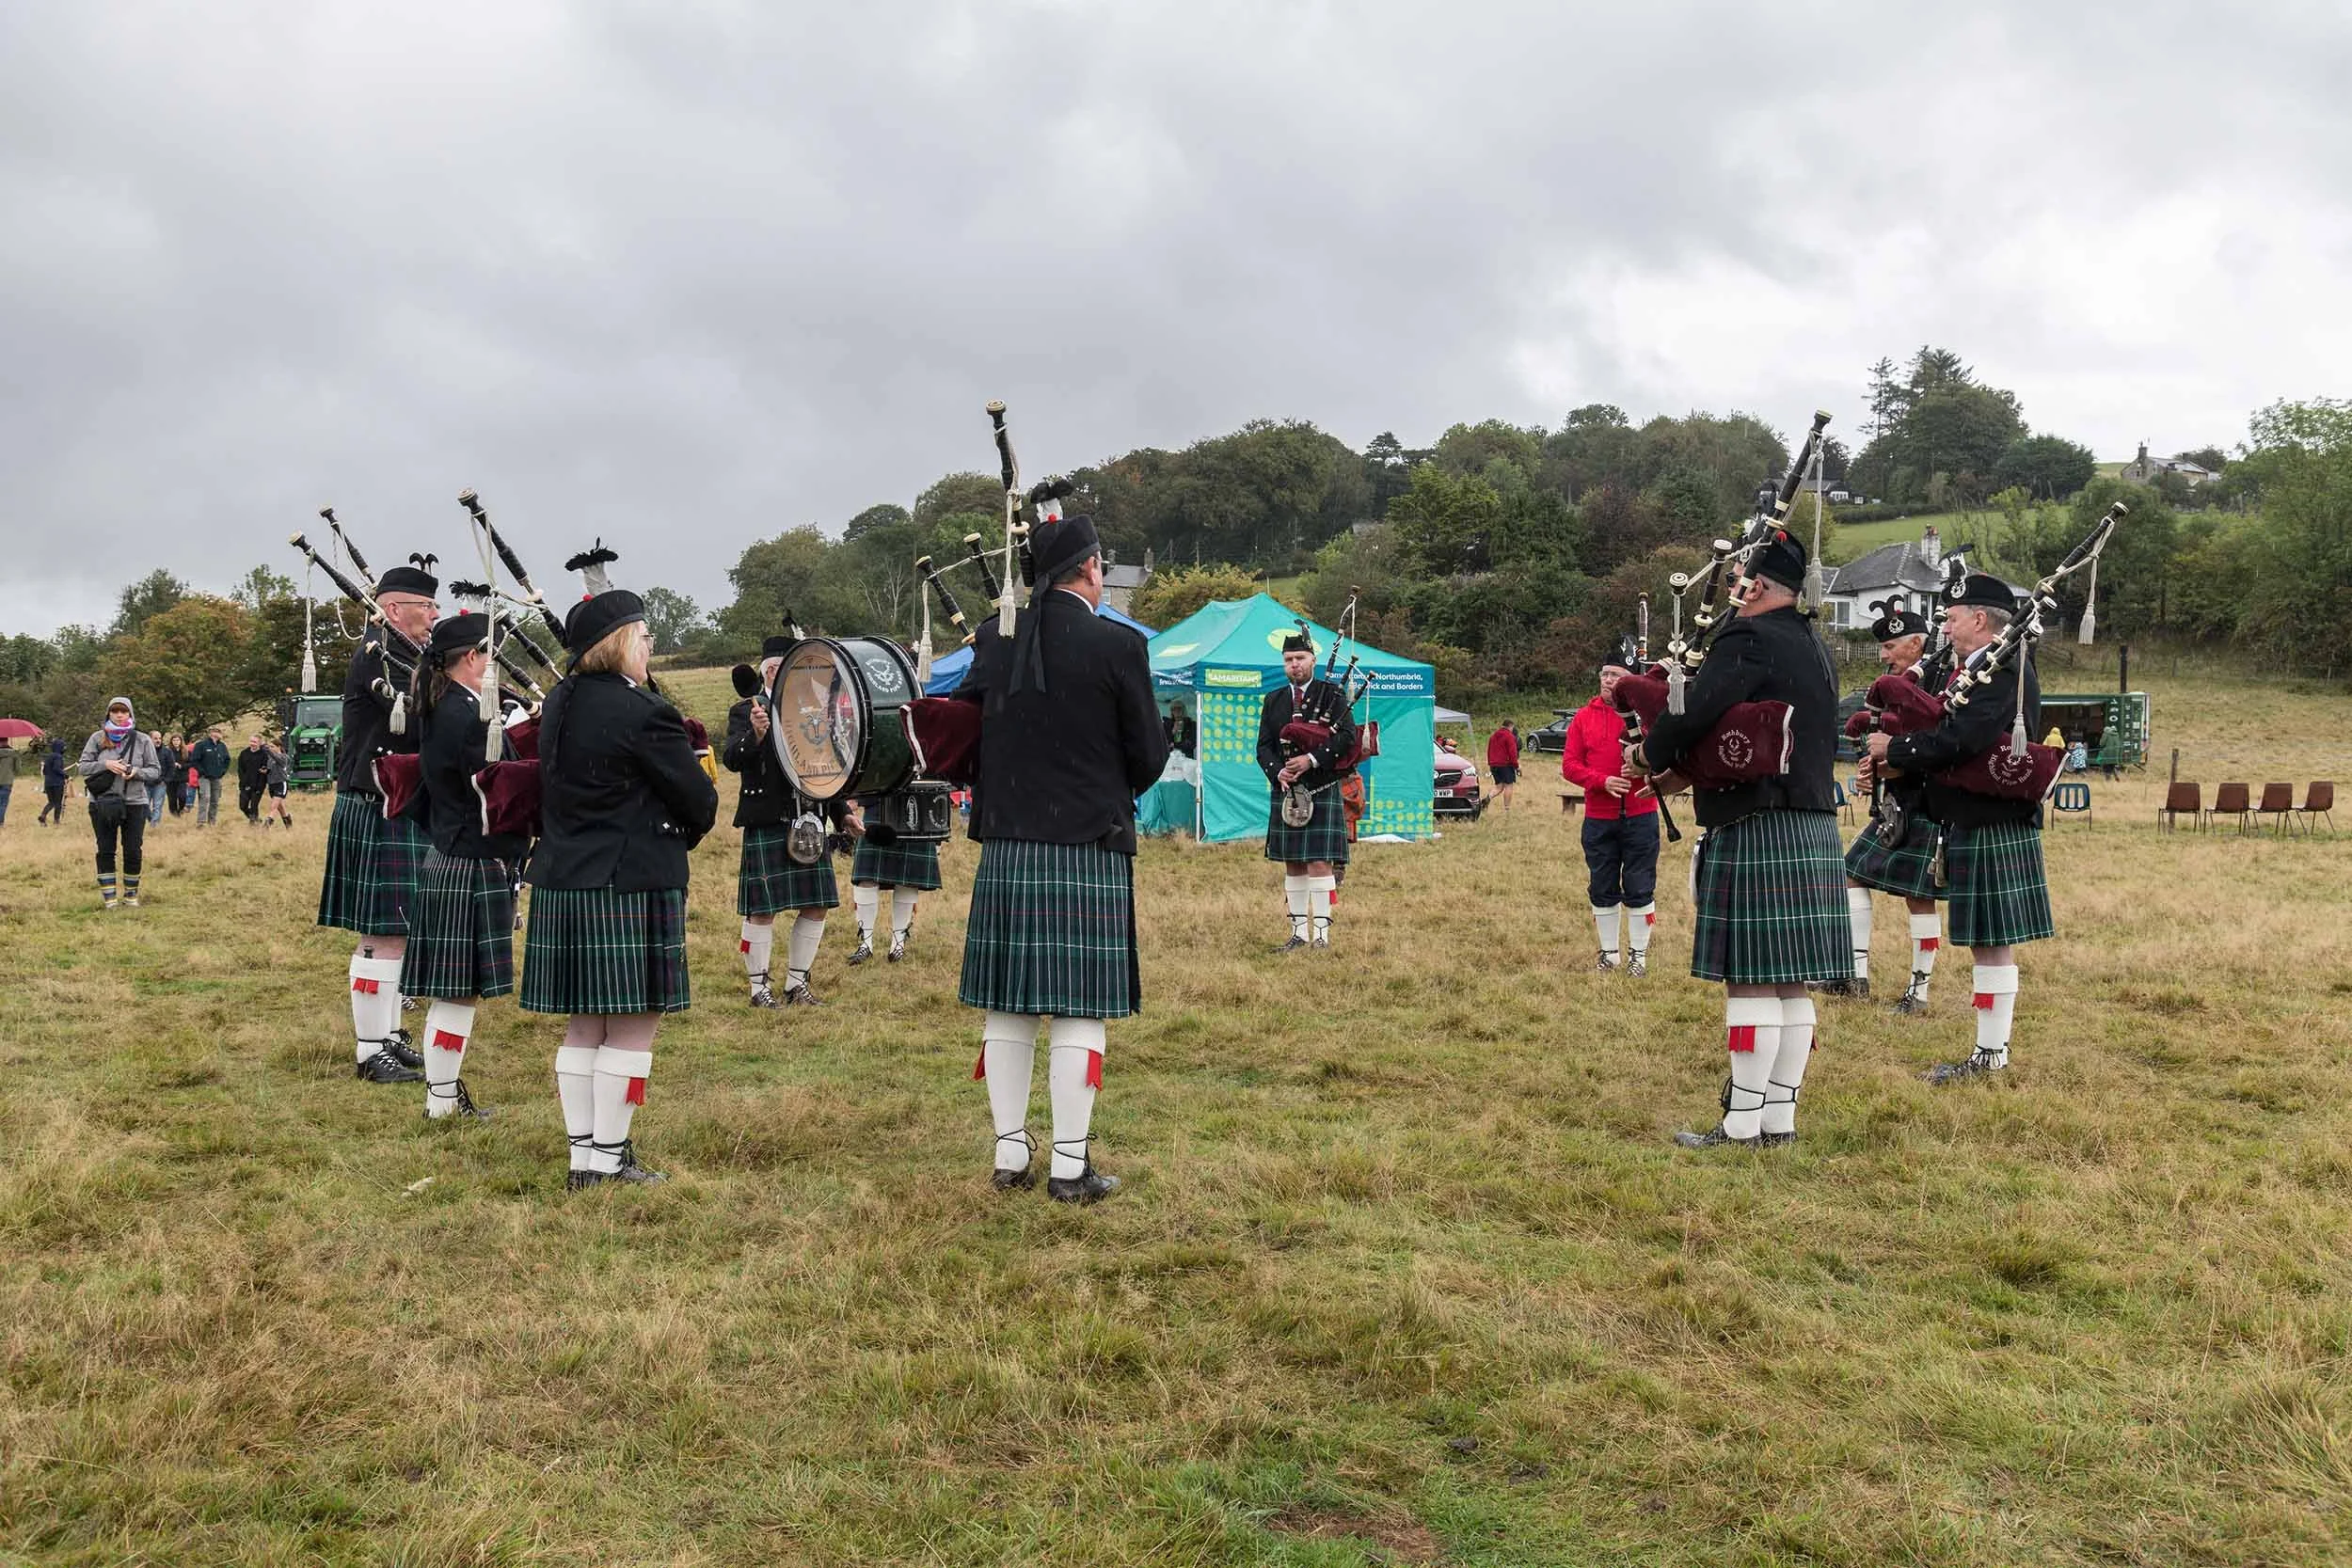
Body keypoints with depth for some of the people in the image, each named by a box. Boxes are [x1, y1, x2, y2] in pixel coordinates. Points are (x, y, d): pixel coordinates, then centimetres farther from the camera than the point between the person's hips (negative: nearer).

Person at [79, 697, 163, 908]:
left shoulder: (143, 740, 2)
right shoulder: (98, 738, 3)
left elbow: (156, 770, 3)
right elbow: (83, 766, 3)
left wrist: (137, 772, -16)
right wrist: (105, 765, -15)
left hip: (135, 803, 0)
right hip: (102, 803, 0)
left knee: (133, 851, 4)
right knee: (105, 851, 3)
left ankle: (131, 896, 18)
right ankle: (108, 898, 10)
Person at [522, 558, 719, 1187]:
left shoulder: (558, 704, 9)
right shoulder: (642, 713, -16)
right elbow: (699, 801, -9)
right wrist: (677, 838, 11)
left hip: (563, 883, 8)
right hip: (630, 887, -8)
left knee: (584, 1025, 14)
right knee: (632, 1027, 1)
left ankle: (582, 1154, 20)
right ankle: (609, 1159, 6)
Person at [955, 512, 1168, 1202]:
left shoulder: (995, 641, 4)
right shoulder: (1117, 645, -9)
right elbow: (1149, 757, -4)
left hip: (1005, 853, 5)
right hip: (1088, 853, -4)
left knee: (1008, 1010, 11)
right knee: (1079, 1014, 2)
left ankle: (1010, 1156, 20)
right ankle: (1070, 1167, 7)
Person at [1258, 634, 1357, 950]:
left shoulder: (1332, 695, 0)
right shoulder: (1273, 700, 12)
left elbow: (1348, 737, -9)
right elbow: (1264, 745, 8)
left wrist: (1312, 759, -19)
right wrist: (1277, 772, -11)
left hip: (1323, 792, -4)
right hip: (1286, 793, 4)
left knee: (1319, 862, -8)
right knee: (1292, 865, 7)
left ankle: (1321, 933, -5)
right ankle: (1299, 931, 14)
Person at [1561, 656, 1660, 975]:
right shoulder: (1584, 717, 5)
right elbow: (1569, 765, 0)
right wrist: (1603, 781, -16)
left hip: (1640, 815, -2)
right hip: (1599, 819, 2)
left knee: (1640, 888, 3)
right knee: (1602, 889, 9)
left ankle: (1638, 953, 14)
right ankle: (1608, 951, 21)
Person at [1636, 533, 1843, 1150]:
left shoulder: (1748, 640, -11)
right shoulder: (1816, 651, 18)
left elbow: (1698, 712, -25)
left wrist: (1649, 752, -5)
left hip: (1757, 837, -9)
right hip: (1814, 834, 9)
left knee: (1752, 982, -5)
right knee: (1791, 985, 11)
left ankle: (1743, 1125, 1)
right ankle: (1780, 1118, 17)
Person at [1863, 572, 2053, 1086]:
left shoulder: (2004, 669, -16)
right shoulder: (1973, 668, 16)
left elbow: (1963, 740, -27)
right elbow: (1953, 739, 17)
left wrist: (1895, 749, -14)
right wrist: (1901, 762, 0)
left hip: (1993, 828, -10)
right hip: (1972, 826, 10)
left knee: (1993, 942, -3)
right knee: (1985, 942, 14)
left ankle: (1991, 1054, 5)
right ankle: (1990, 1050, 21)